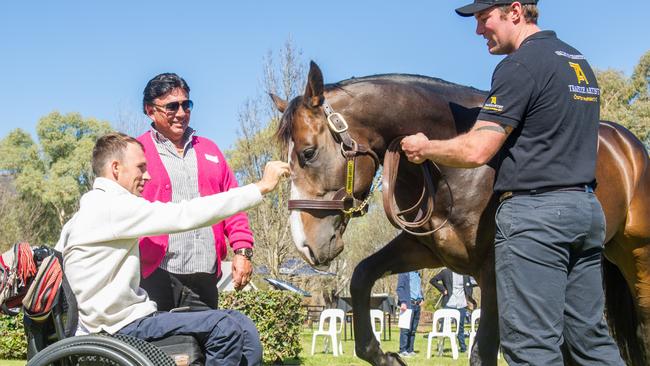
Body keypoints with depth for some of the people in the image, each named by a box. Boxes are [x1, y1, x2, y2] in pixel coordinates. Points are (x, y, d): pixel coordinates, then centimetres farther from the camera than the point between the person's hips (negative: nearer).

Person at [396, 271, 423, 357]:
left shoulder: (417, 273, 18)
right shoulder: (404, 272, -5)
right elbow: (400, 288, -10)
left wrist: (421, 298, 10)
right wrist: (403, 302, -19)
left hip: (417, 304, 7)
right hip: (408, 304, -7)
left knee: (413, 329, 8)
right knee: (406, 328, -7)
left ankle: (410, 350, 13)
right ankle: (403, 350, -3)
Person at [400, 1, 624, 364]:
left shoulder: (520, 65, -11)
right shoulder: (579, 61, 18)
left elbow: (476, 151, -17)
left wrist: (424, 148, 0)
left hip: (534, 213, -9)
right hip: (588, 210, 9)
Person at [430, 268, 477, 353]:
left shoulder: (465, 274, 10)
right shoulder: (446, 272, -1)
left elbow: (469, 286, 22)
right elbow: (433, 280, 1)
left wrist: (468, 298, 9)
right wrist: (442, 289, -6)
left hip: (462, 305, 3)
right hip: (449, 304, -3)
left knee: (461, 327, 9)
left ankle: (463, 347, 15)